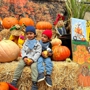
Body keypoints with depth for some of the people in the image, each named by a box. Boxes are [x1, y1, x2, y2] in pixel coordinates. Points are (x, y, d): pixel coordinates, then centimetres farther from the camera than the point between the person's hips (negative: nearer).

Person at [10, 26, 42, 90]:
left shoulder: (37, 43, 2)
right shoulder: (26, 42, 14)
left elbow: (38, 52, -5)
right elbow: (23, 50, 9)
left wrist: (32, 59, -19)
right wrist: (24, 57, -11)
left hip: (33, 59, -3)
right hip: (26, 58, 3)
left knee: (34, 66, -30)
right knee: (20, 65, -22)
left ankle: (34, 83, -32)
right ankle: (15, 80, -16)